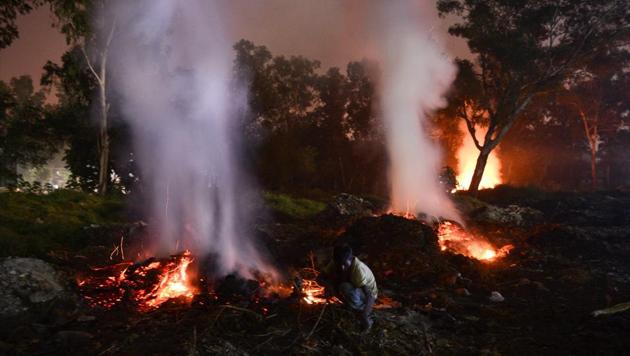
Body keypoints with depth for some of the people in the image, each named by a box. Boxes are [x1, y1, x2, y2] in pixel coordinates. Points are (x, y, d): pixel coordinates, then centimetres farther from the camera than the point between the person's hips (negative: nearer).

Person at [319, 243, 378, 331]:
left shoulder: (359, 269, -34)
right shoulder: (335, 264, -17)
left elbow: (370, 294, -35)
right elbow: (321, 277, -14)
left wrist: (365, 316, -46)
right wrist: (328, 285, -36)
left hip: (366, 295, -7)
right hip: (354, 289, 7)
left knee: (346, 288, -35)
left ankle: (361, 309, -11)